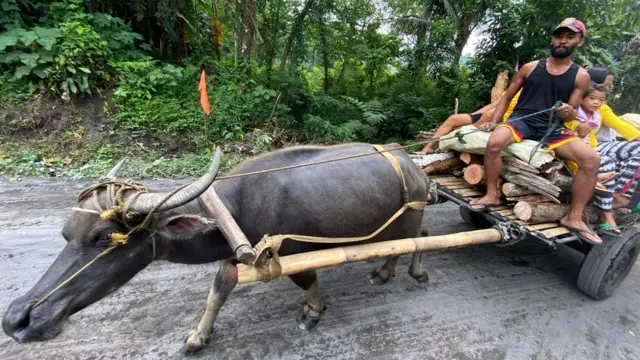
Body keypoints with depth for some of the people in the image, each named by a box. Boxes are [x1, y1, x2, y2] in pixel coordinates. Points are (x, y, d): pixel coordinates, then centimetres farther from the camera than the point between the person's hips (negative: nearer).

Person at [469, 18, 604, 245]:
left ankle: (574, 218, -9)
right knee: (494, 143, -35)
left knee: (591, 159, -21)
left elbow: (572, 114, 10)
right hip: (521, 120, -1)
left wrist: (569, 112, -16)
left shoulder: (581, 76, 11)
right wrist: (494, 121, 0)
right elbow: (507, 98, 14)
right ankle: (491, 194, -17)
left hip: (553, 128, 2)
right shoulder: (530, 68, 10)